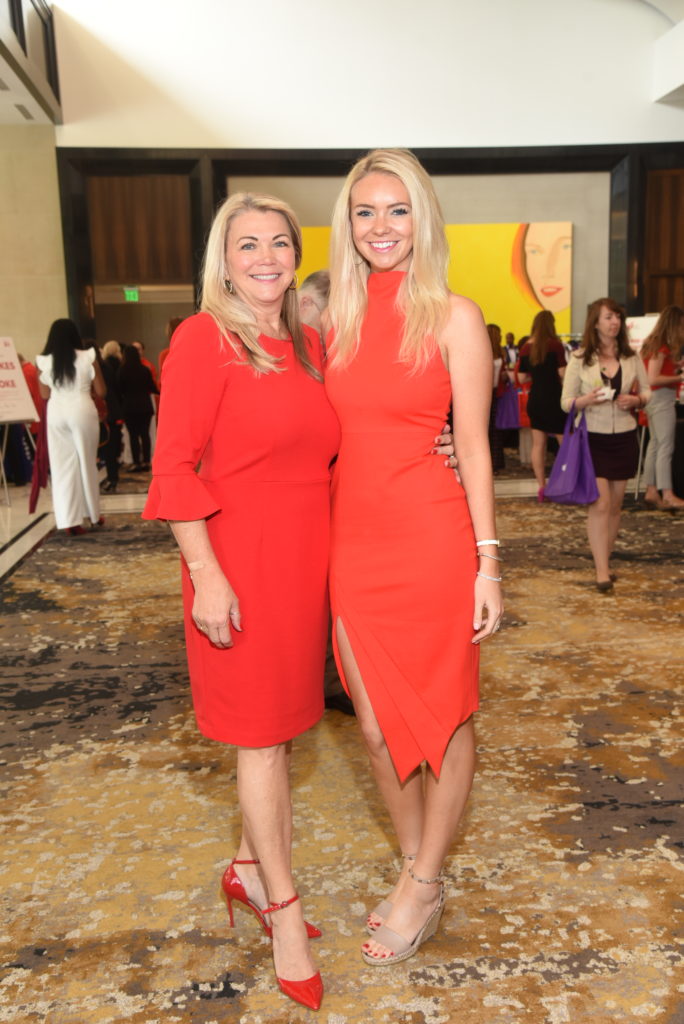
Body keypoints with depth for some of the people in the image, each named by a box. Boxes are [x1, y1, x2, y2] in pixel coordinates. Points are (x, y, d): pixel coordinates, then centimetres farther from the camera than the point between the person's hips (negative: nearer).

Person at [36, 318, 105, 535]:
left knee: (62, 466, 5)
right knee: (87, 463, 13)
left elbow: (45, 395, 6)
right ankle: (93, 514, 25)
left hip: (56, 414, 1)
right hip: (82, 411, -1)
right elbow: (100, 391, 0)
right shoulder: (87, 358, -5)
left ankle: (69, 520, 0)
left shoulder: (44, 362, -2)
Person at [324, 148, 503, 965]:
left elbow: (473, 446, -5)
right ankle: (415, 866, 37)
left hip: (431, 539, -4)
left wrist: (487, 561, -8)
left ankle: (424, 887, 31)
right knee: (376, 723, 14)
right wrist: (319, 544, 9)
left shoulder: (453, 316, -4)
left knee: (443, 717, 10)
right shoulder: (335, 317, 9)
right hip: (353, 541, 5)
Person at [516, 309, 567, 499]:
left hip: (535, 398, 5)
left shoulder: (526, 348, 3)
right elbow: (563, 373, -14)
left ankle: (541, 487, 10)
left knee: (538, 443, 7)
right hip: (553, 398, -5)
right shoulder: (555, 345, -10)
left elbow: (522, 378, 6)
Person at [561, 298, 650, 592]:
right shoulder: (579, 359, -2)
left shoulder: (632, 357, 5)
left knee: (615, 505, 9)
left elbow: (646, 391, 13)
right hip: (593, 438, -3)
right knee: (599, 503, -10)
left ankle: (604, 561, 23)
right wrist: (585, 400, -22)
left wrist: (636, 400, -9)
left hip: (624, 438, 3)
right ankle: (602, 572, -8)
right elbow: (566, 402, -2)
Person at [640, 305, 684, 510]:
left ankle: (651, 491, 15)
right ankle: (667, 495, -6)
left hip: (654, 399, 10)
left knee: (654, 445, 11)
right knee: (666, 447, -8)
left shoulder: (653, 343, 12)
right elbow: (653, 379, -21)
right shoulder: (662, 347, -16)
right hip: (662, 398, -10)